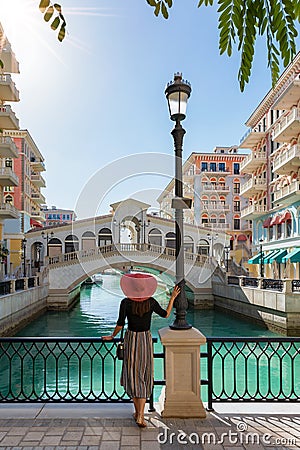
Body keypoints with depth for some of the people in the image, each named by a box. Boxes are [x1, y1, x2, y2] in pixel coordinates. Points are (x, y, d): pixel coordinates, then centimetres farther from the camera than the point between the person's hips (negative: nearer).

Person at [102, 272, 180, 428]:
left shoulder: (125, 303, -13)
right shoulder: (151, 302, -10)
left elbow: (120, 324, -11)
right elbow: (165, 314, 4)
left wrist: (112, 336, 7)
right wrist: (173, 298, 11)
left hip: (131, 339, 0)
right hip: (146, 339, 1)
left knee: (133, 375, 14)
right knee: (144, 376, 9)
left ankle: (137, 412, 26)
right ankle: (140, 416, 3)